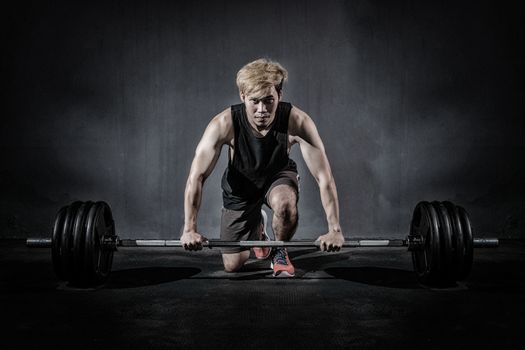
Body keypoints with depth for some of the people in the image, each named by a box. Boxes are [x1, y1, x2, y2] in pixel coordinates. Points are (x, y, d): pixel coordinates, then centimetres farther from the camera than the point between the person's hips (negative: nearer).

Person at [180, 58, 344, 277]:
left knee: (285, 203, -39)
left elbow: (324, 178, -30)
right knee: (232, 266, 5)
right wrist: (189, 229, -34)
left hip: (278, 176, -1)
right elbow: (196, 177, -29)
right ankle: (257, 226, 39)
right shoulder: (224, 124, -33)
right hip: (240, 185, 1)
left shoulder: (297, 122, -33)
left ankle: (280, 251, -4)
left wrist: (335, 230, -36)